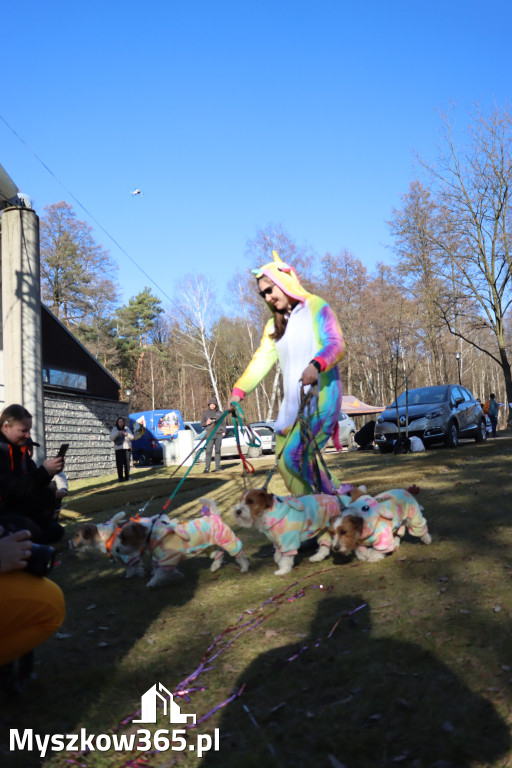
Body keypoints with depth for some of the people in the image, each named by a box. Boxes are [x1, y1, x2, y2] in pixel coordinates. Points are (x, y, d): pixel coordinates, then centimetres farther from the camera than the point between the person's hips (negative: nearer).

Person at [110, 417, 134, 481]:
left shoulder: (127, 429, 11)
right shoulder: (115, 429, 5)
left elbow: (132, 437, 7)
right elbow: (111, 438, -6)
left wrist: (127, 434, -13)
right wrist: (117, 433, -20)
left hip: (127, 448, 2)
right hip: (119, 449, -2)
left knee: (127, 463, 2)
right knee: (119, 464, -8)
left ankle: (127, 477, 11)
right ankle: (121, 478, -5)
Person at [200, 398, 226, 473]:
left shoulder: (220, 413, 13)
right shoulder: (205, 413, 8)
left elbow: (223, 423, 14)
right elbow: (202, 424, 8)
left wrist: (224, 431, 1)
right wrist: (206, 423, -13)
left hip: (219, 434, 2)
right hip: (210, 434, -2)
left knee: (218, 450, 4)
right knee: (208, 451, -10)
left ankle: (217, 466, 9)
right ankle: (207, 468, -11)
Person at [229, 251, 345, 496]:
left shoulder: (316, 308, 0)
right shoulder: (274, 325, 19)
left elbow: (337, 344, -15)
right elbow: (261, 360, 7)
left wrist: (316, 365, -36)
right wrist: (239, 390, -9)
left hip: (321, 396, -7)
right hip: (292, 401, 7)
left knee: (293, 456, -20)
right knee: (282, 461, 3)